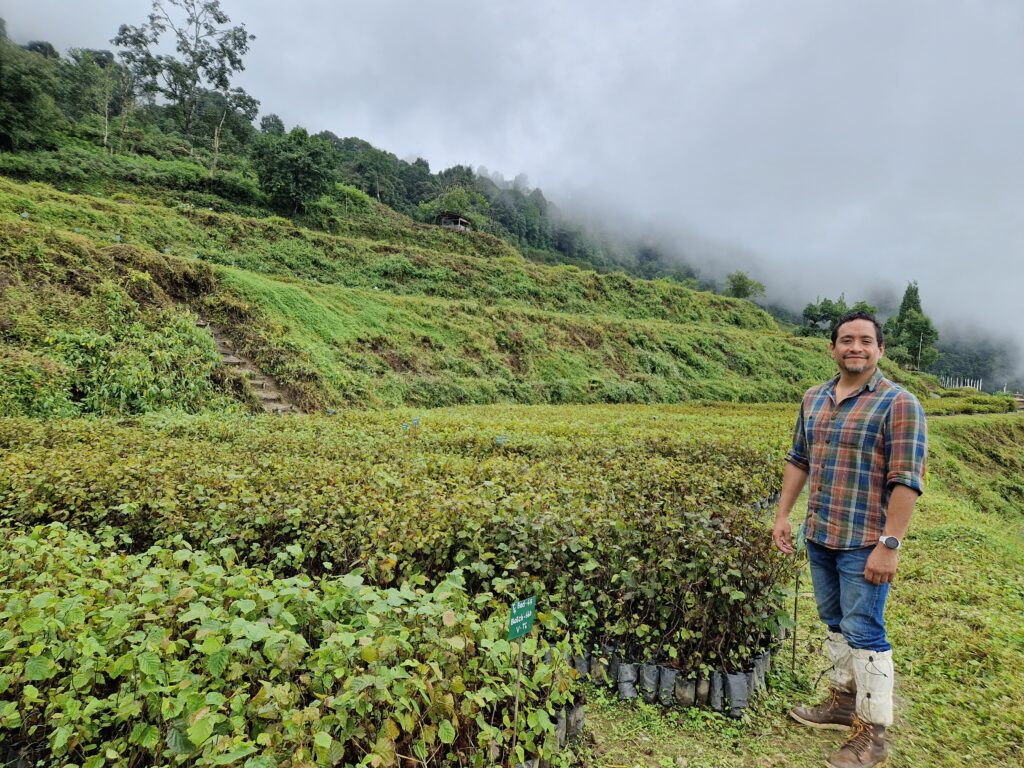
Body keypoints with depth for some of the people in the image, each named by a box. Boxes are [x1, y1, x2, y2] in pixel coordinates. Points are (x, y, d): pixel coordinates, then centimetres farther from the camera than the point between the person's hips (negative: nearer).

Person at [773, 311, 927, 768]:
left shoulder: (898, 404, -12)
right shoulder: (813, 399, 8)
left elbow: (907, 481, -16)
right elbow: (798, 460, 14)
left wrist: (889, 545, -20)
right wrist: (783, 515, 10)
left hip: (865, 543, -6)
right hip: (819, 537, 6)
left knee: (863, 632, 0)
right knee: (834, 623, 18)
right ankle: (844, 702, 35)